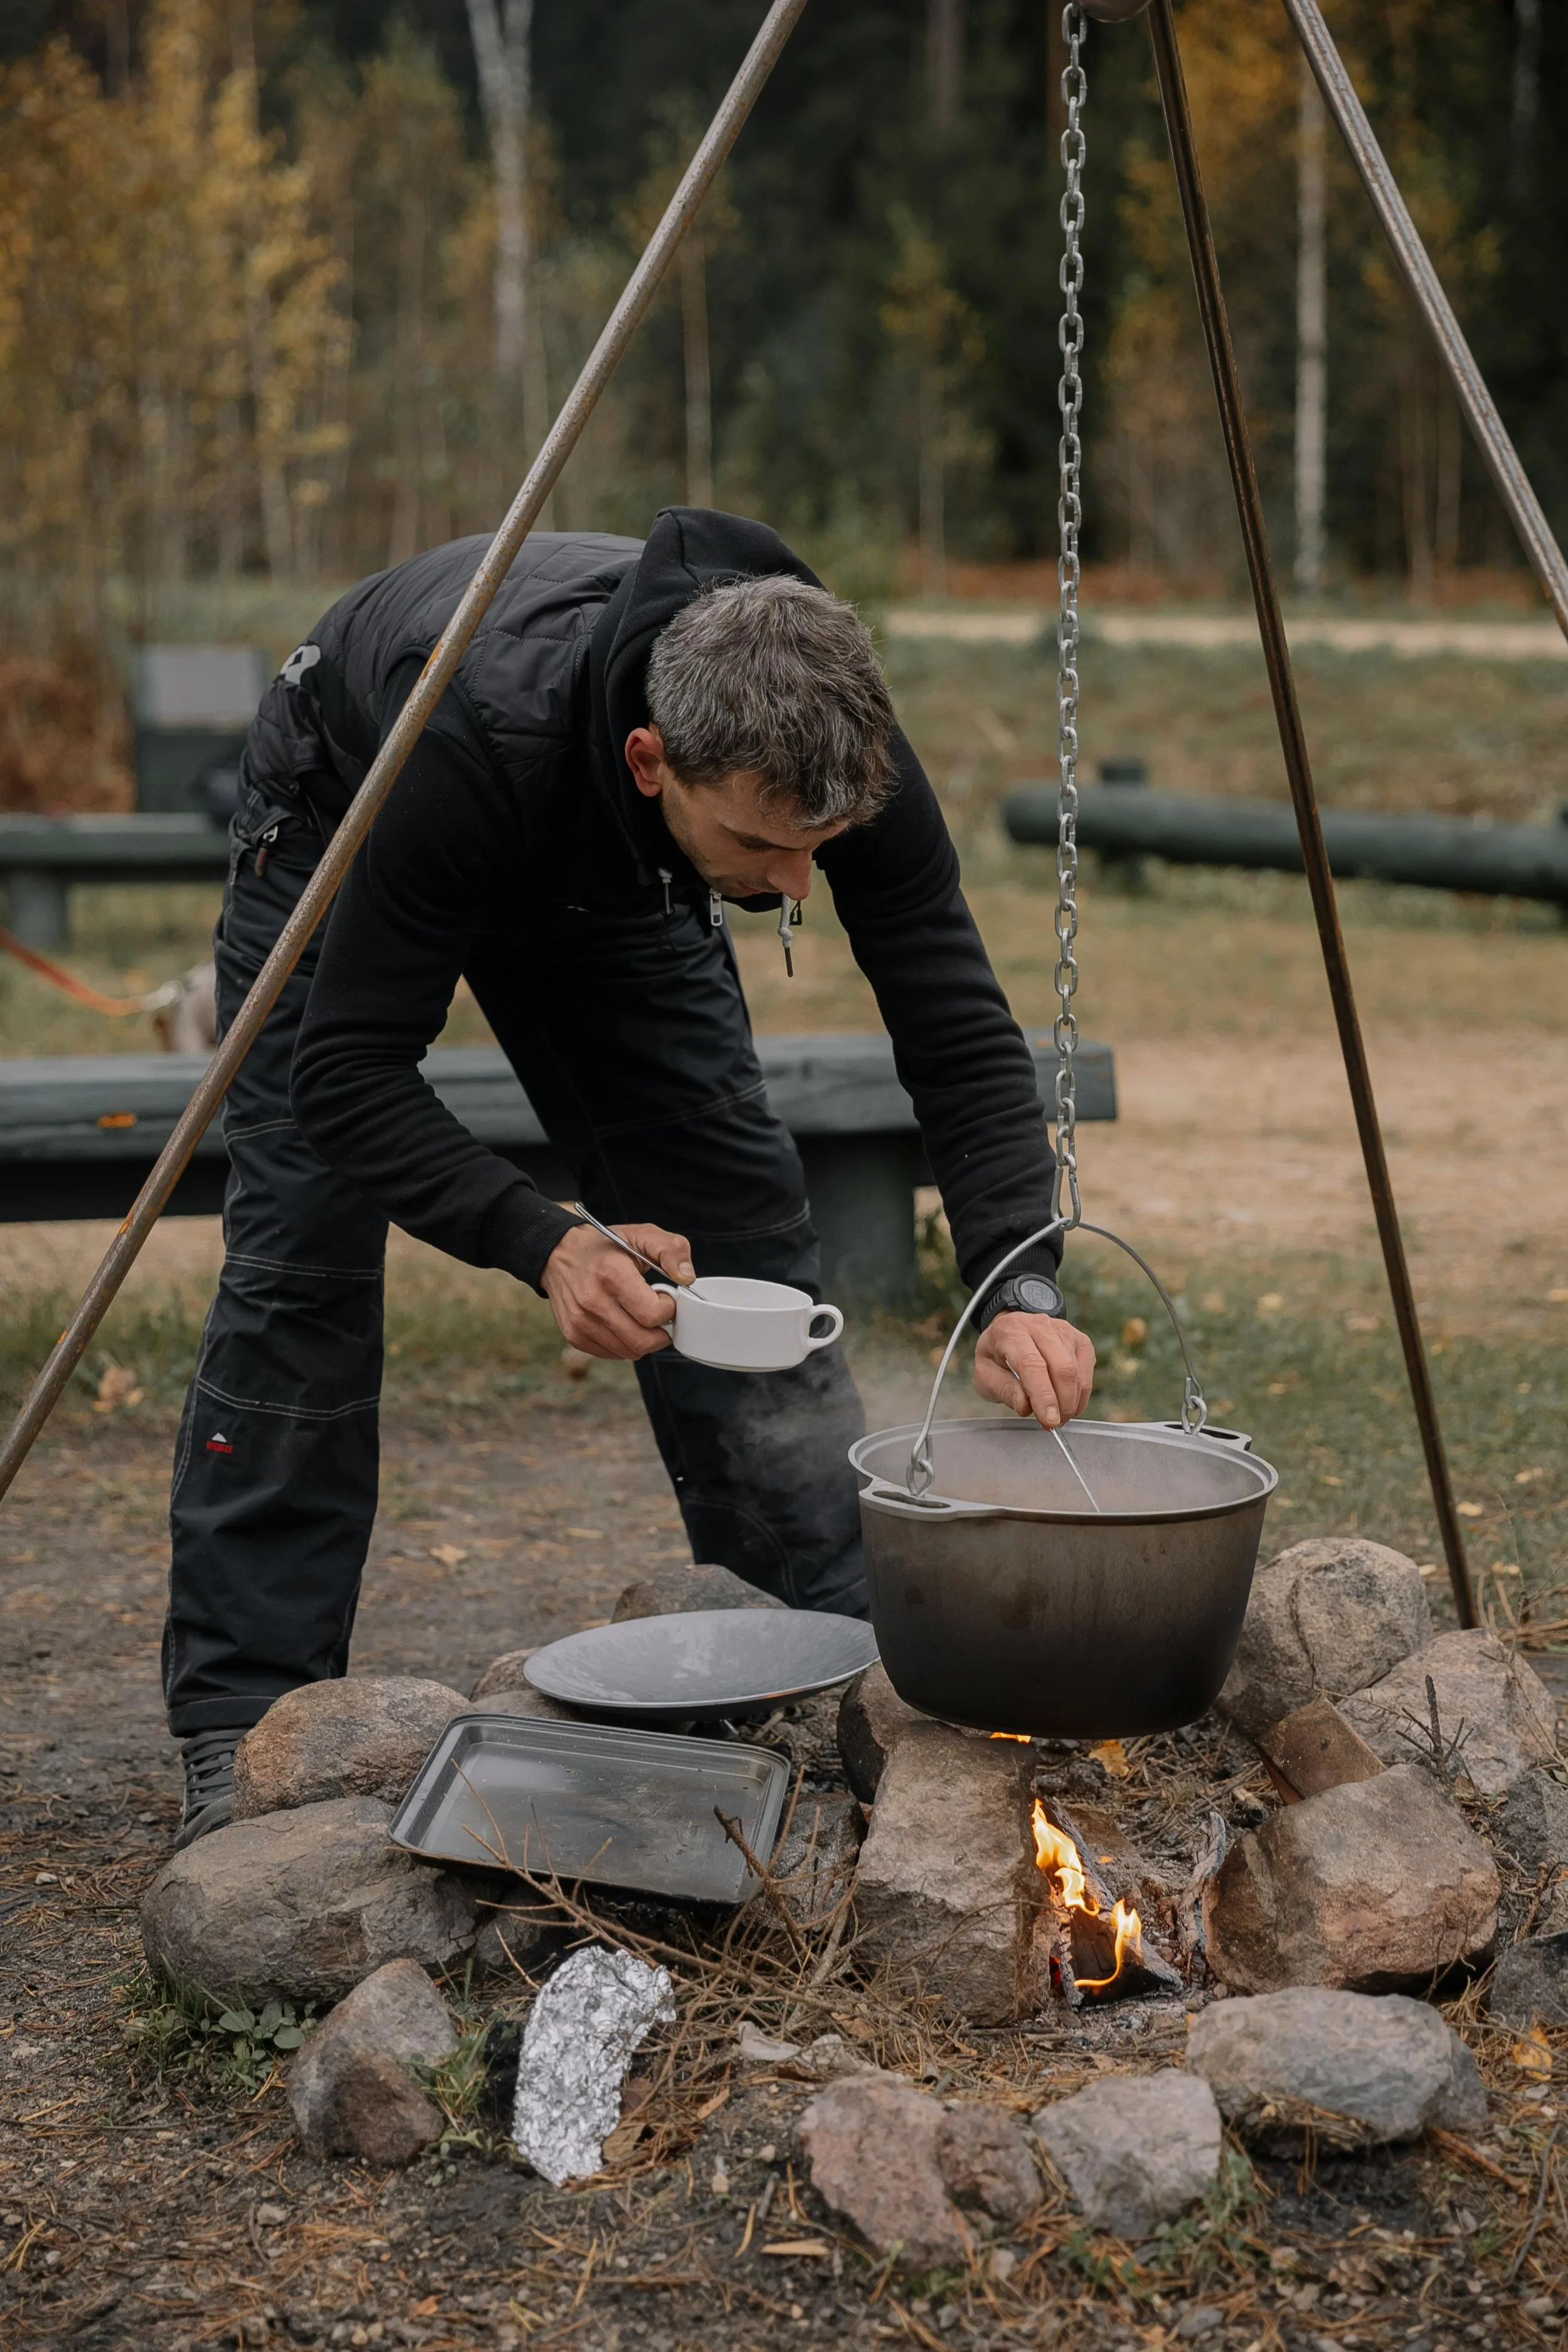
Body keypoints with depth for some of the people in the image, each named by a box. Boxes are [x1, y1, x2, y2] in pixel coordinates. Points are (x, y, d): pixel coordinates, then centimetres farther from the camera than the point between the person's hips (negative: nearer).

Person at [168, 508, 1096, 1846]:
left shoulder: (844, 760, -34)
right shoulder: (479, 740, -46)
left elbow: (960, 1035, -26)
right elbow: (348, 1073, -38)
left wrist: (1021, 1289, -40)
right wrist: (540, 1245, -51)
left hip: (608, 876, 4)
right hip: (346, 822, -3)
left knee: (743, 1229, -4)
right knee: (302, 1253, -13)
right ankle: (244, 1734, -5)